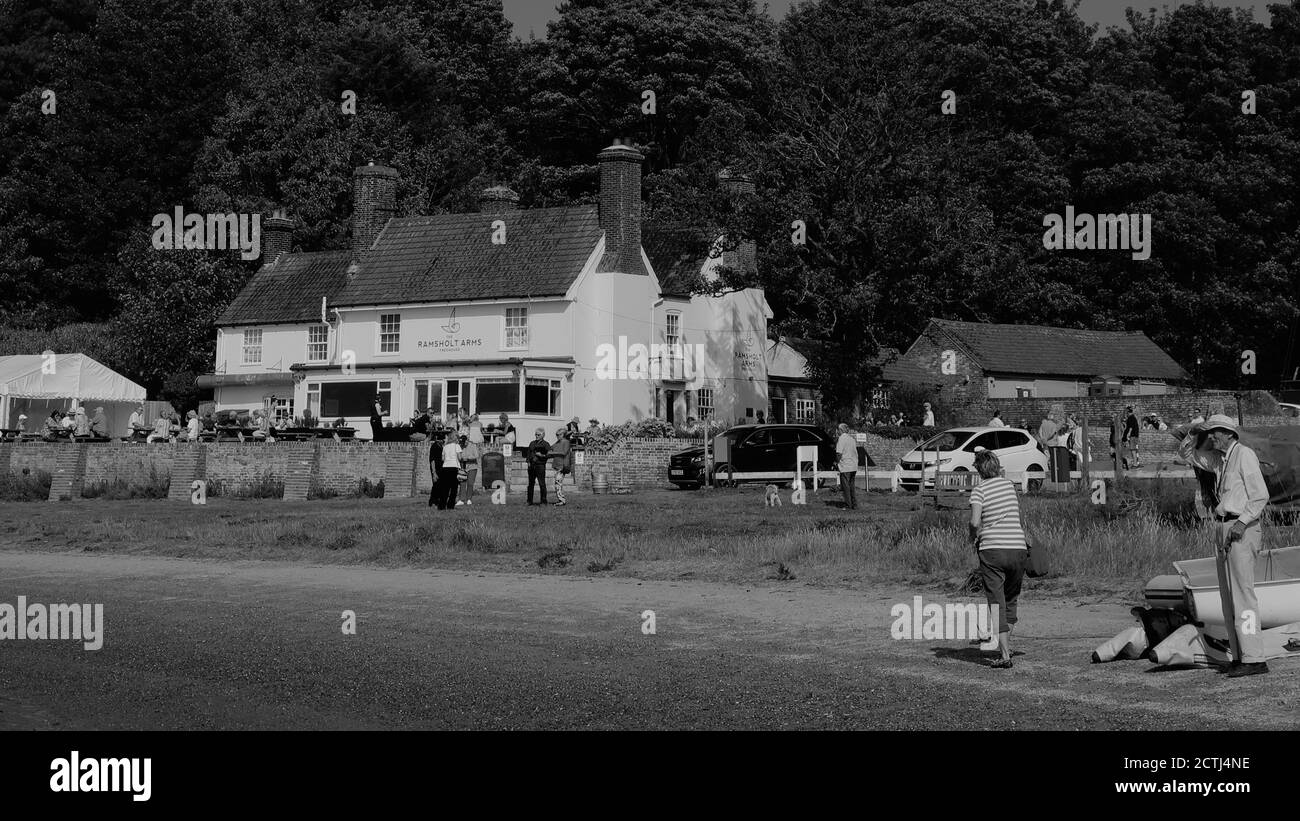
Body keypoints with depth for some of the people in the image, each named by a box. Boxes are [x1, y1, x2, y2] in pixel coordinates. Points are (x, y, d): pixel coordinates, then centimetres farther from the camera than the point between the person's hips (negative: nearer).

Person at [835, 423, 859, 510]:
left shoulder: (842, 438, -10)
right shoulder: (852, 438, 12)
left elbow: (839, 453, -16)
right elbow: (855, 451, 15)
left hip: (845, 466, -7)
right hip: (854, 465, 7)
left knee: (846, 487, -1)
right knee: (852, 486, 13)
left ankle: (848, 506, -1)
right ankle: (854, 505, 13)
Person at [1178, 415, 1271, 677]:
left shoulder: (1244, 455, -9)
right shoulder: (1218, 458, 16)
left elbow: (1260, 495, -14)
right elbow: (1186, 454, 28)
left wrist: (1242, 522, -22)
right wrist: (1193, 433, 9)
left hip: (1242, 530, -9)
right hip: (1222, 529, 9)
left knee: (1242, 592, -14)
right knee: (1228, 596, 7)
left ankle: (1254, 659, -17)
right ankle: (1240, 656, 9)